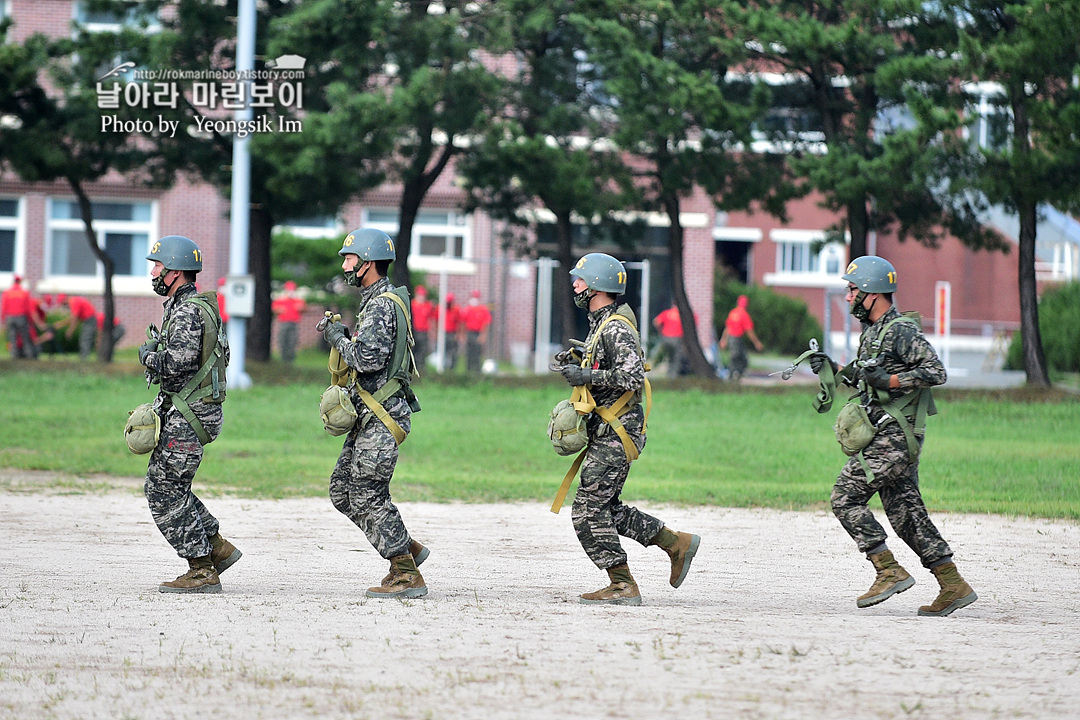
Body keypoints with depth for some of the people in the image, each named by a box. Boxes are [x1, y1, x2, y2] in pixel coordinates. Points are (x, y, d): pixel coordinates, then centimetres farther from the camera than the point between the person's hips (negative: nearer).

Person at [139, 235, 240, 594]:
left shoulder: (187, 312, -17)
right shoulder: (182, 306, 17)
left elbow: (178, 362, -29)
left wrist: (148, 355, -10)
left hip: (187, 414, -11)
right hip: (179, 411, 11)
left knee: (165, 490, -8)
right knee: (164, 485, 15)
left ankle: (202, 571, -6)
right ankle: (217, 547, 19)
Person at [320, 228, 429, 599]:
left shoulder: (382, 305, -16)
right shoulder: (378, 300, 17)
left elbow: (369, 358, -27)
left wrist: (340, 339, -12)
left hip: (382, 416, -11)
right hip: (368, 415, 11)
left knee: (368, 493, -10)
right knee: (342, 489, 13)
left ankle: (407, 576, -6)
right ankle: (408, 548, 17)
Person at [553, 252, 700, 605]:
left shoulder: (616, 329, -17)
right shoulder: (602, 323, 15)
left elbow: (632, 375, -29)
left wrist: (588, 376, -24)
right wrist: (578, 366, 13)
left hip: (616, 433, -10)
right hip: (607, 431, 10)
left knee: (588, 511, -9)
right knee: (604, 509, 15)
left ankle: (623, 586, -4)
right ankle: (677, 543, 19)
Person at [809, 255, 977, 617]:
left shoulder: (901, 331, -13)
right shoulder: (872, 332, 17)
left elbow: (935, 372, -21)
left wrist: (888, 380, -24)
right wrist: (835, 369, 18)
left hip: (895, 437, -10)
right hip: (886, 437, 10)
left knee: (846, 496, -11)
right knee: (905, 512, 8)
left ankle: (890, 571, -9)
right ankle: (954, 587, 8)